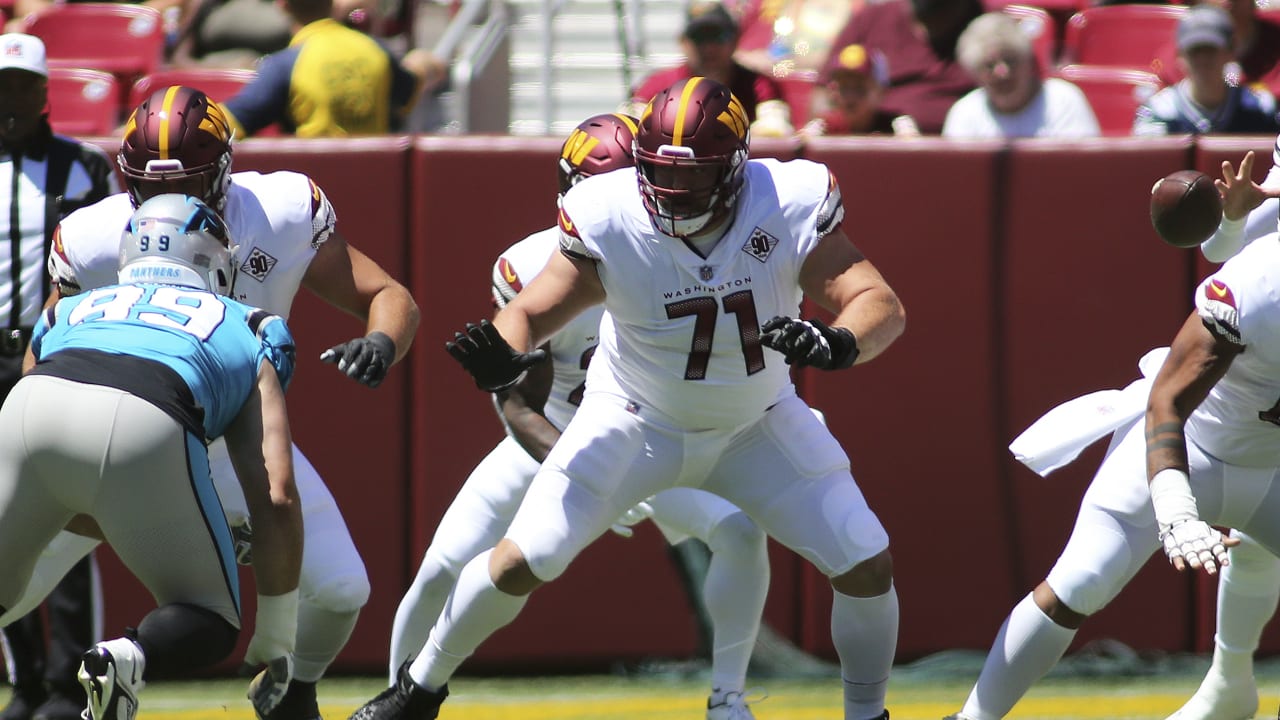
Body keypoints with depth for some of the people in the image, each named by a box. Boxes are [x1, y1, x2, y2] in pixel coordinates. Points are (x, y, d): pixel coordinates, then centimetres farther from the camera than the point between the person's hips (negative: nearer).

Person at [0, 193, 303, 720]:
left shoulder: (69, 313, 40)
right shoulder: (246, 334, 34)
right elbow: (277, 499, 25)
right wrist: (275, 642, 32)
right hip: (145, 436, -2)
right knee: (210, 623, 17)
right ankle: (129, 658, -17)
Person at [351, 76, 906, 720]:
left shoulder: (790, 210, -26)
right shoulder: (610, 224, -26)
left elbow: (882, 306, -28)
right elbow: (530, 311, -21)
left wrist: (839, 344, -51)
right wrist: (505, 358, -45)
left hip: (759, 426, 1)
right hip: (635, 419, -1)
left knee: (867, 565, -8)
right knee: (523, 560, -10)